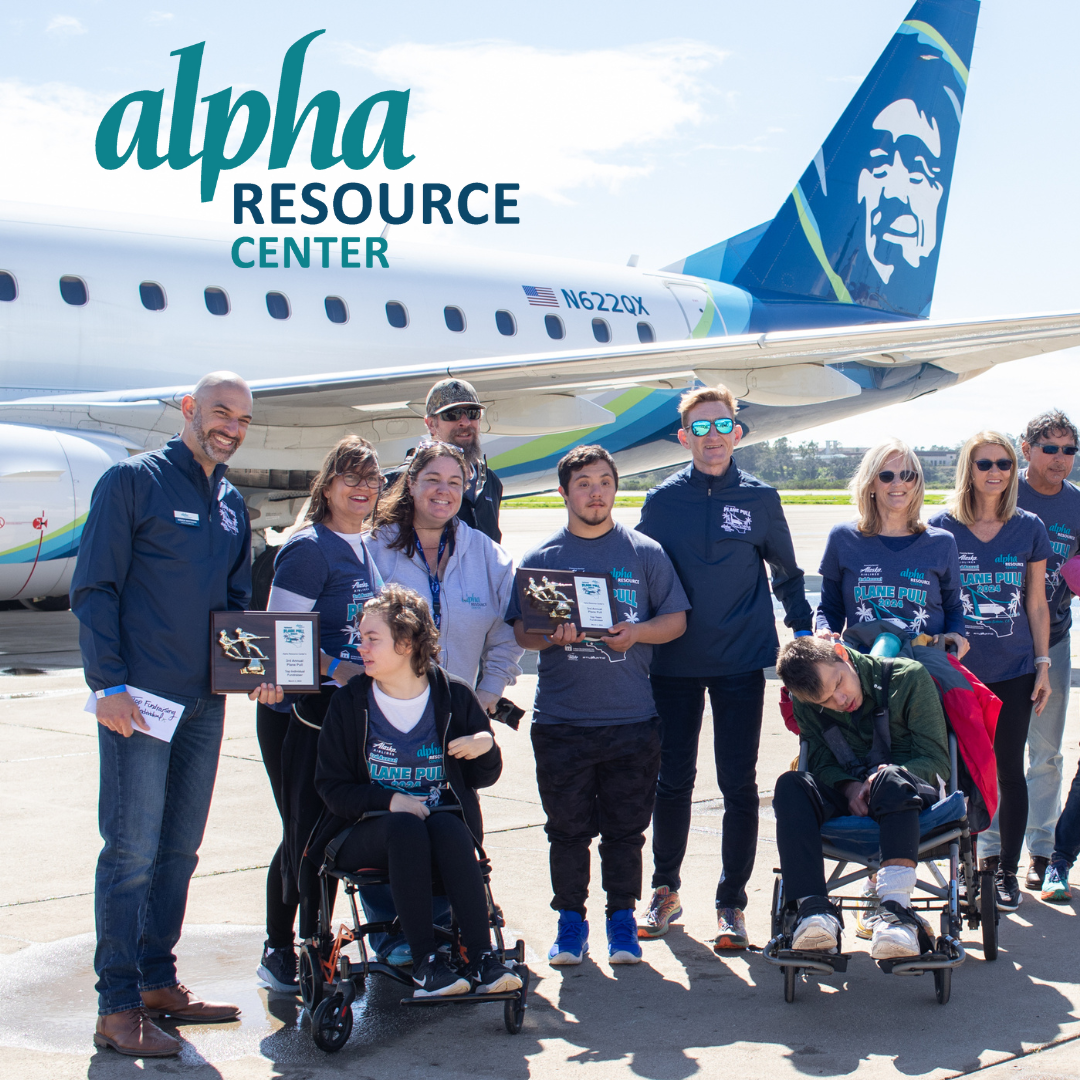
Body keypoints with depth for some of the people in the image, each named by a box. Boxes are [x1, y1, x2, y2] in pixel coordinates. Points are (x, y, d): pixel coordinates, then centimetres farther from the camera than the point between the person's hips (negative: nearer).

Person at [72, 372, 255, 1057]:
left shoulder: (232, 504, 16)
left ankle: (158, 981, 22)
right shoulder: (133, 481, -4)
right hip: (138, 700, -7)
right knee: (132, 852, -5)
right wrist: (109, 684, -16)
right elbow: (95, 589, -8)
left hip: (205, 702, 7)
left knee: (179, 851, 12)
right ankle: (118, 1007, 1)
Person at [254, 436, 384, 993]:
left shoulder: (363, 549, 14)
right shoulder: (308, 548, -11)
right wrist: (337, 669, -24)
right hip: (297, 712, -8)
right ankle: (279, 953, 9)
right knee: (305, 832, -4)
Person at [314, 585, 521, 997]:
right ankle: (425, 963, -37)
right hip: (369, 831, -1)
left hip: (443, 821, 1)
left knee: (449, 830, -35)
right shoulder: (350, 703, 3)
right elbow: (331, 787, 0)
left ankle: (482, 958, -37)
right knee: (406, 829, -35)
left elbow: (481, 778, 12)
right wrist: (390, 800, -17)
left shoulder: (454, 696, 4)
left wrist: (487, 746, -12)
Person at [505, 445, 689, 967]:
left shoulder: (645, 553, 6)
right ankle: (570, 920, 19)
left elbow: (676, 619, 7)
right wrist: (553, 636, -15)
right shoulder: (540, 558, 7)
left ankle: (622, 918, 19)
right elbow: (519, 629, 6)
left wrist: (636, 633, -12)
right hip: (560, 721, 0)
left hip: (631, 719, 0)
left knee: (625, 827, 5)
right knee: (567, 828, 6)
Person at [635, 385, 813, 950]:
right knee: (672, 780, 8)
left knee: (738, 783, 1)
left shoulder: (760, 499, 3)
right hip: (674, 663, 1)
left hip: (742, 663, -1)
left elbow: (786, 574, 13)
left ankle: (731, 903, 12)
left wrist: (802, 630, 5)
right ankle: (665, 891, 24)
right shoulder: (662, 501, 3)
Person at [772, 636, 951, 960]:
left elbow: (936, 760, -6)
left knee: (891, 780, -39)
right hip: (846, 799, 3)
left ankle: (895, 909, -51)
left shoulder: (908, 677, -7)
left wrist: (885, 777, -25)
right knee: (789, 786, -28)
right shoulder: (806, 703, 3)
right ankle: (814, 910, -41)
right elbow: (821, 763, 6)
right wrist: (848, 787, -17)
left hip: (912, 792, -3)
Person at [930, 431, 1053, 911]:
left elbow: (1036, 603, 9)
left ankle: (1006, 870, 15)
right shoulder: (943, 527, -1)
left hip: (1014, 670, 1)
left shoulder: (1029, 528, 4)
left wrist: (1043, 664, 6)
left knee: (1009, 769, 5)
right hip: (958, 668, -1)